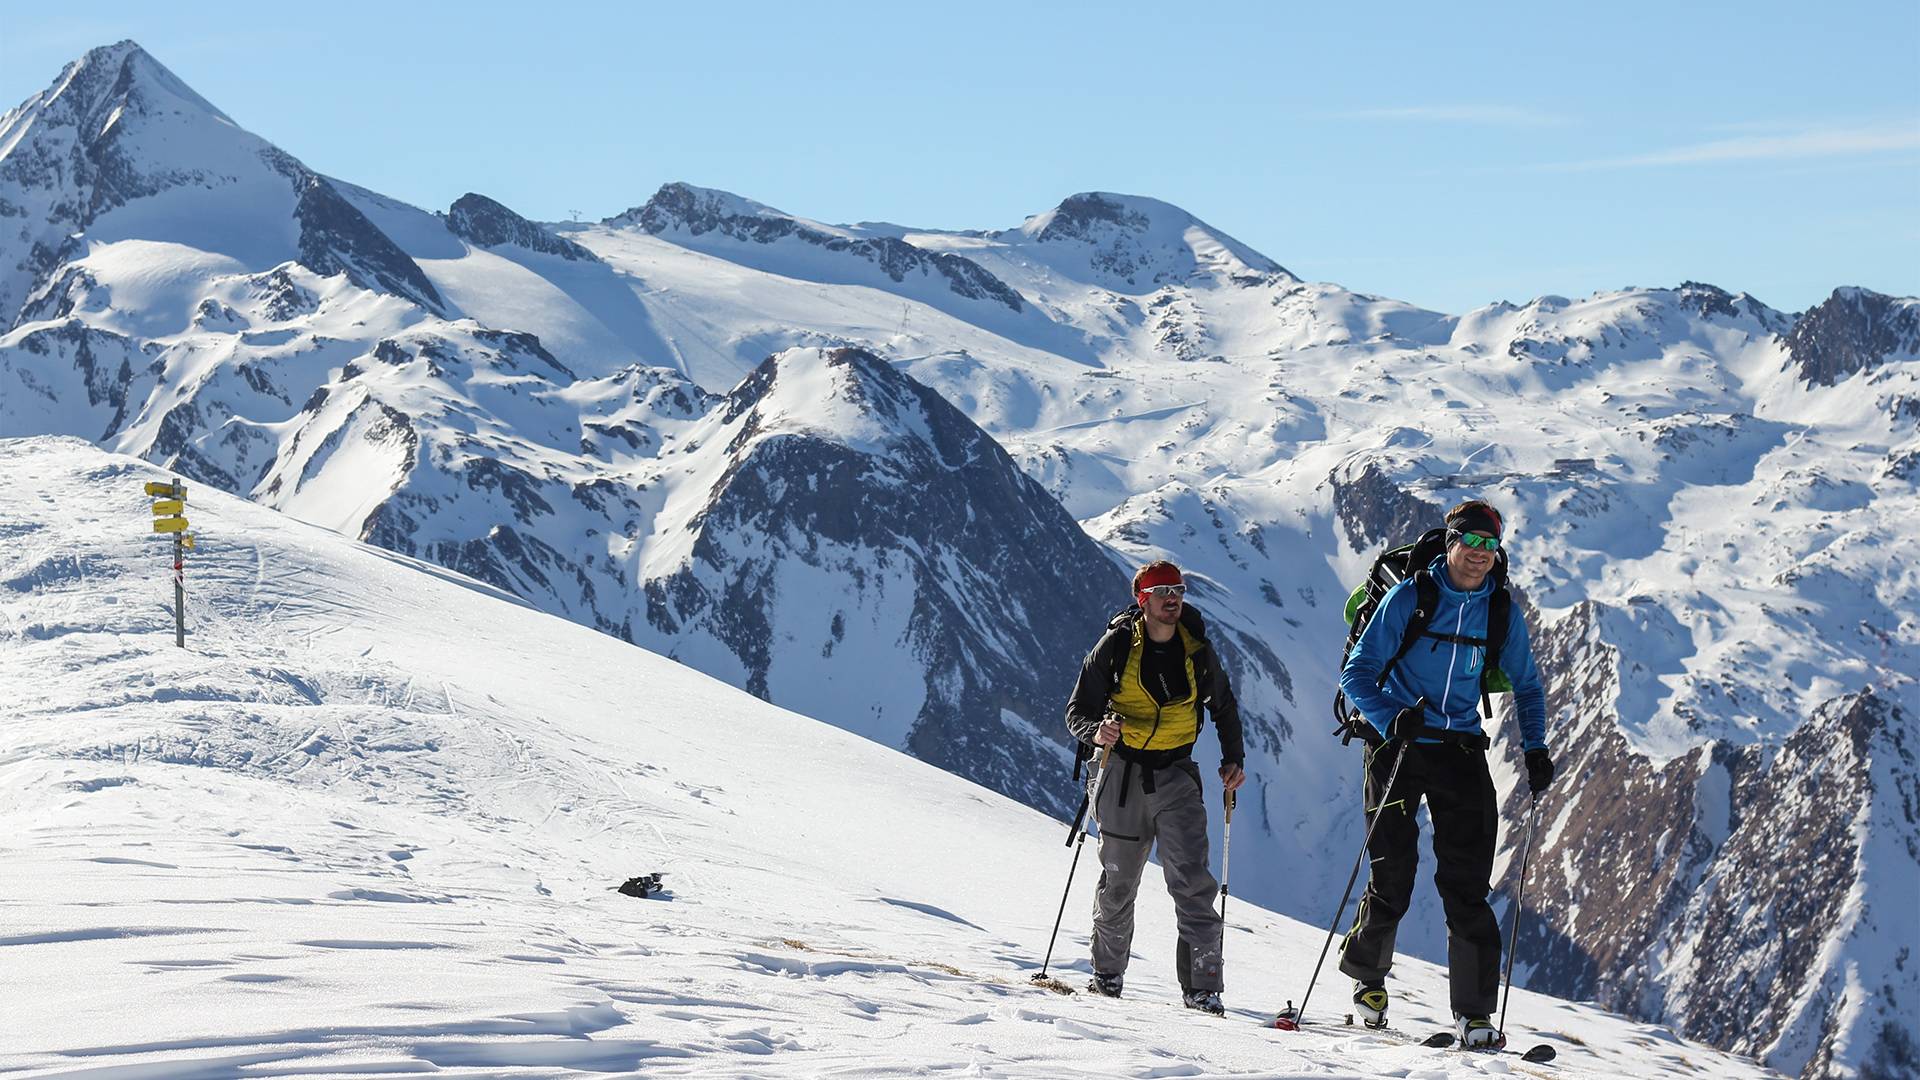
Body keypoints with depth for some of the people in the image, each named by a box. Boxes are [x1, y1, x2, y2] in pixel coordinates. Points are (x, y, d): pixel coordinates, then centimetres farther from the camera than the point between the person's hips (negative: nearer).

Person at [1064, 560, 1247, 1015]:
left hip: (1175, 773, 1)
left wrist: (1233, 759, 4)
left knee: (1192, 878, -12)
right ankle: (1108, 974, 27)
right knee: (1118, 881, 9)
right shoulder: (1116, 647, -7)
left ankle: (1202, 986, -13)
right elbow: (1078, 709, -4)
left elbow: (1223, 707, 15)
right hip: (1123, 771, -1)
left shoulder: (1197, 651, 0)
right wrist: (1097, 732, -25)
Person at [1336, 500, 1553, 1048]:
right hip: (1399, 747, -2)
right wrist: (1392, 719, -26)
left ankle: (1474, 1013, -4)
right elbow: (1356, 674, -9)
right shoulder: (1408, 598, -8)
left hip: (1461, 752, 2)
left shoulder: (1503, 613, 3)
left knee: (1467, 886, -6)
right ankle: (1368, 975, 27)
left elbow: (1526, 686, 18)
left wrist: (1534, 747, 3)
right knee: (1392, 878, 0)